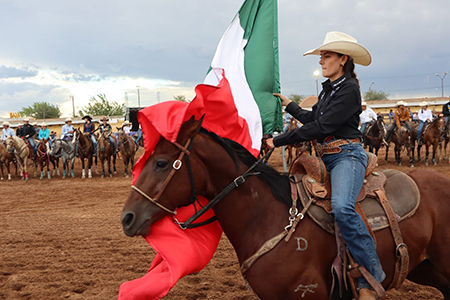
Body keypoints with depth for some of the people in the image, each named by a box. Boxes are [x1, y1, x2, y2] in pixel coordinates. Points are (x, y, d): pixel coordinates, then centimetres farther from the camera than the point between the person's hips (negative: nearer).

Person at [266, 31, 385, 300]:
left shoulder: (349, 89, -12)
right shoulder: (329, 89, 16)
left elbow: (321, 126, -19)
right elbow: (313, 118, 28)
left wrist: (279, 141, -16)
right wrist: (289, 105, 32)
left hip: (347, 154, -10)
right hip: (327, 156, 10)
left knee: (342, 207, -34)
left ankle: (371, 278, -25)